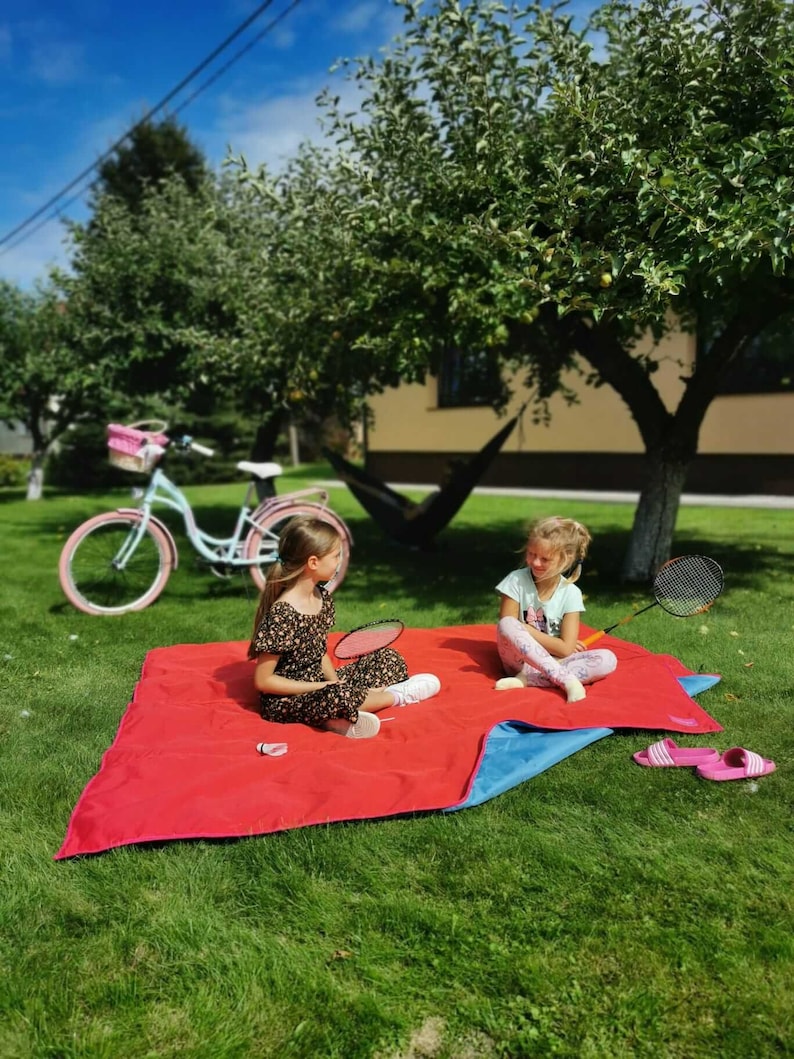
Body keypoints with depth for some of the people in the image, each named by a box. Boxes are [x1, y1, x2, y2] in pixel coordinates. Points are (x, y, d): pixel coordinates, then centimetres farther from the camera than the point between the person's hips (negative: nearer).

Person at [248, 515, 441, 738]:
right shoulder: (282, 615, -25)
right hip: (285, 700, -9)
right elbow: (263, 681, -20)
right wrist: (321, 687, -18)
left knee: (389, 659, 8)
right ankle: (396, 696, -6)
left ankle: (338, 719, -13)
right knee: (340, 696, -39)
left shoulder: (322, 597, 0)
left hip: (319, 683, 9)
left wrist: (334, 681, -9)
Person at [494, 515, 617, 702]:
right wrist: (554, 644, -11)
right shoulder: (516, 581, -7)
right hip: (520, 660, -2)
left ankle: (527, 679, -29)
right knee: (508, 624, -31)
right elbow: (505, 629, -12)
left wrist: (527, 630, -13)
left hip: (555, 662, 2)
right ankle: (567, 680, -34)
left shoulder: (570, 593, -5)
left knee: (608, 659, -21)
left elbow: (565, 649, -9)